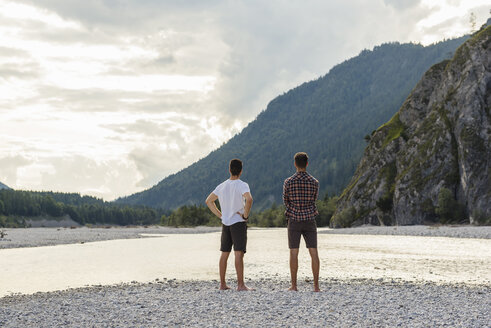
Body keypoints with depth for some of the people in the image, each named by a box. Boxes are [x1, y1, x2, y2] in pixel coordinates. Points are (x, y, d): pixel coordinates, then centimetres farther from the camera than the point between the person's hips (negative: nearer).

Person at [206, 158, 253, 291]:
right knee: (239, 253, -8)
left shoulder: (222, 186, 9)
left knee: (224, 254, 11)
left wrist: (220, 215, 14)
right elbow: (249, 199, -28)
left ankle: (222, 284, 16)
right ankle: (240, 284, -11)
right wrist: (246, 215, -15)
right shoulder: (242, 185, -10)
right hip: (238, 222, -6)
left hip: (225, 223, 6)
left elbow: (209, 201, 17)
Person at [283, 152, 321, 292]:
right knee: (314, 253, 3)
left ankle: (294, 285, 2)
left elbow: (286, 201, 6)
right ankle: (316, 285, 1)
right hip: (309, 221, 1)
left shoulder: (288, 182, -5)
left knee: (294, 253, 2)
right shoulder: (314, 182, -1)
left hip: (294, 221, -1)